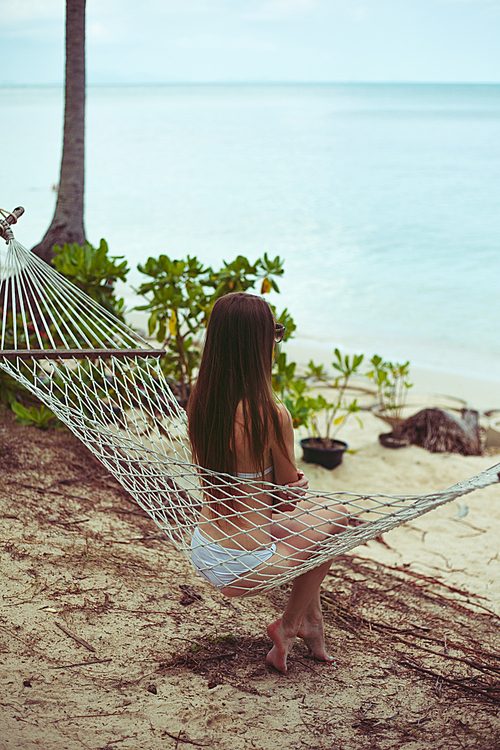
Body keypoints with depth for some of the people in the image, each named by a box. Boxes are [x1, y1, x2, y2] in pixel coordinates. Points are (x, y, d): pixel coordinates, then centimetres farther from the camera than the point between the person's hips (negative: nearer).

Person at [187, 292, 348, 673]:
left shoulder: (200, 402, -4)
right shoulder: (272, 414, -25)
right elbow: (291, 491, -7)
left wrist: (280, 493, 0)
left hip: (202, 553, 7)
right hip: (241, 570, -7)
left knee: (307, 509, 26)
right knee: (334, 516, 16)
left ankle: (311, 616, 34)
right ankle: (289, 626, 22)